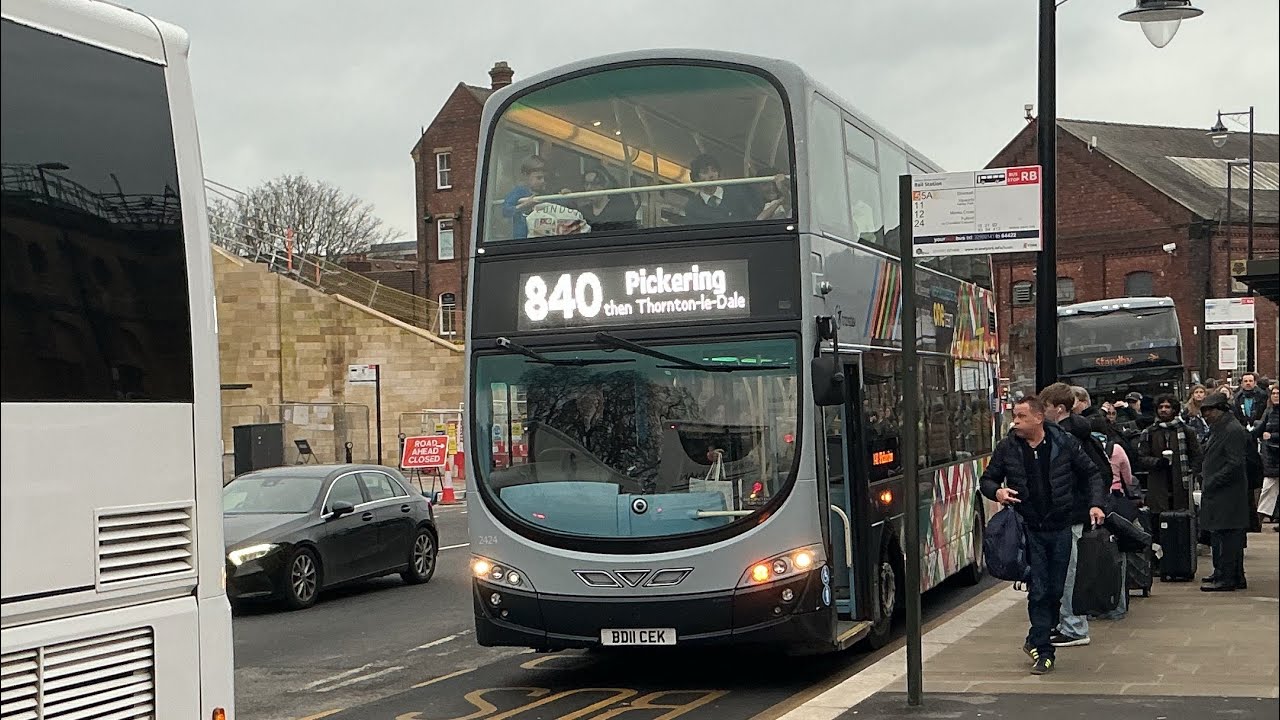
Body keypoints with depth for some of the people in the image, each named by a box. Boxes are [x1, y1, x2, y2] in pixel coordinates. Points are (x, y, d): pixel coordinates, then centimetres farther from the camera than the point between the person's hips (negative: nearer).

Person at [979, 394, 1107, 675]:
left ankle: (1037, 641, 25)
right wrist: (997, 492, -13)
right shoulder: (1007, 447, -1)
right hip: (1029, 529, -1)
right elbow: (987, 480, 10)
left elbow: (1091, 473, 9)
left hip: (1060, 528, 1)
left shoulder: (1063, 443, -2)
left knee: (1056, 589, 6)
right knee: (1038, 591, -5)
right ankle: (1043, 651, 3)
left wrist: (1096, 503, -5)